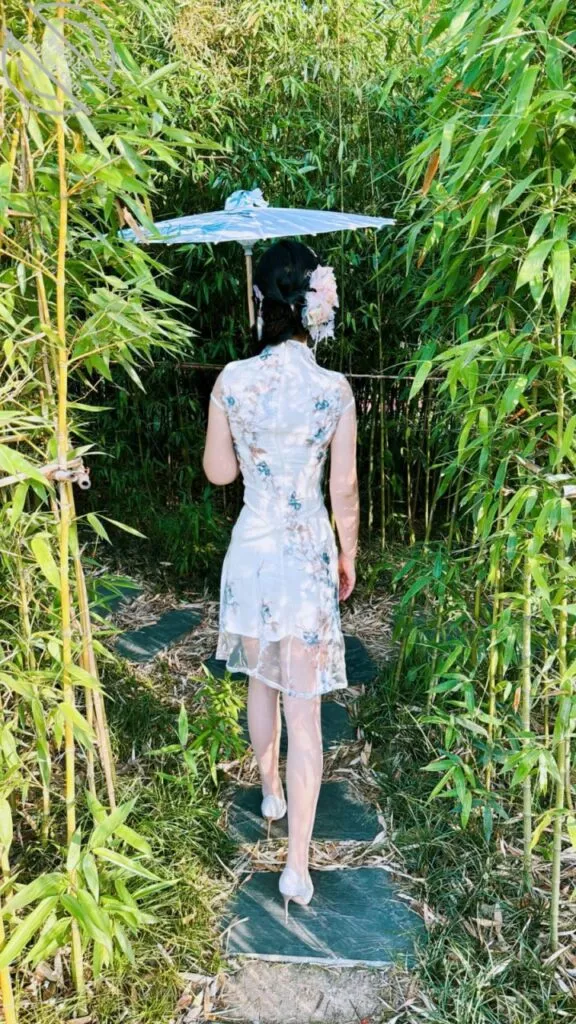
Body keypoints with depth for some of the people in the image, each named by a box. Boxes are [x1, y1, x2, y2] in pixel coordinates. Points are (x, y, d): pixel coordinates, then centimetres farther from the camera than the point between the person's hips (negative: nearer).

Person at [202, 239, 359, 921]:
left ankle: (271, 792, 47)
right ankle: (297, 864, 12)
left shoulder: (232, 380, -9)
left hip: (251, 550, 2)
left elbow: (218, 472, 2)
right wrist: (349, 556, 9)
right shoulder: (335, 390, -13)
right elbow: (344, 490, -6)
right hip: (308, 555, -2)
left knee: (261, 680, 25)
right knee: (304, 709, 6)